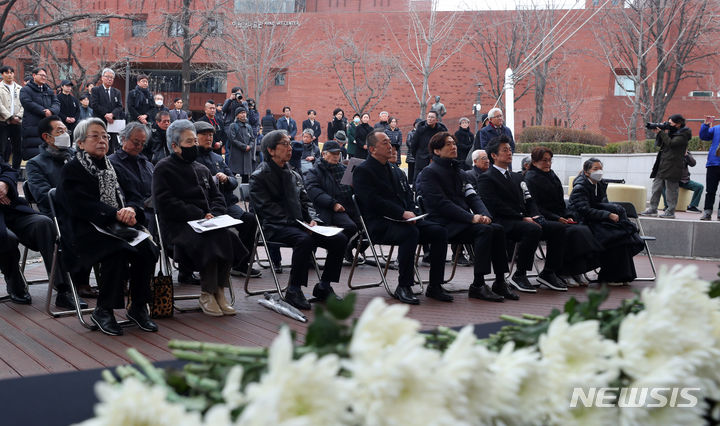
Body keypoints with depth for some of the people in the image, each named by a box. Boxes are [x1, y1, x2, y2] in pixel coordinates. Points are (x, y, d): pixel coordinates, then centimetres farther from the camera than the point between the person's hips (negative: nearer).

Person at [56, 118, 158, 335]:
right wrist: (116, 214, -21)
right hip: (85, 229, -6)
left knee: (147, 248, -21)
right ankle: (103, 311, -18)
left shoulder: (108, 167, 21)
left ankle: (138, 307, -8)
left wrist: (129, 211, -10)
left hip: (113, 227, 6)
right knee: (118, 251, -33)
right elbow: (80, 205, -14)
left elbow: (120, 199, 16)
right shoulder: (71, 170, -1)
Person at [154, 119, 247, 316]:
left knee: (228, 236, -26)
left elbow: (217, 197, 21)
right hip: (177, 226, -6)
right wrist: (200, 215, -15)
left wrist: (214, 214, -3)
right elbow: (166, 204, -10)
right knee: (209, 241, -34)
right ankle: (207, 294, -22)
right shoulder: (163, 169, 2)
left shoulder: (202, 169, 24)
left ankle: (219, 291, -21)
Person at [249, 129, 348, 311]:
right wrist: (295, 223, -20)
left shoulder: (294, 175, 22)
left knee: (340, 239, -10)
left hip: (299, 225, 7)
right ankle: (294, 291, -25)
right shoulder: (259, 176, -1)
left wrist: (310, 220, -1)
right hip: (275, 228, -7)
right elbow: (267, 208, -11)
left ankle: (324, 286, 2)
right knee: (305, 239, -38)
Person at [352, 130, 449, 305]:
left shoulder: (396, 170, 23)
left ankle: (435, 285, -8)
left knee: (439, 231, -13)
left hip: (404, 220, 8)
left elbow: (409, 196, 19)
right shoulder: (363, 171, -3)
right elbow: (373, 202, -15)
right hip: (378, 224, -7)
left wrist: (412, 213, -4)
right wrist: (402, 213, -19)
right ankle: (403, 287, -25)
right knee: (411, 232, -35)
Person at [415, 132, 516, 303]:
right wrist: (472, 218, -20)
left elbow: (472, 196, 15)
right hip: (444, 224, -8)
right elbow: (441, 204, -14)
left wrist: (484, 214, -7)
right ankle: (477, 286, -27)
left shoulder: (458, 171, 23)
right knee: (484, 230, -28)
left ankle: (500, 282, -12)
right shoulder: (429, 173, -3)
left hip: (462, 221, 8)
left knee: (497, 229, -15)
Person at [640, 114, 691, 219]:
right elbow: (659, 144, 18)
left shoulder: (683, 134, -7)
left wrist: (661, 132, -13)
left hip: (672, 167, -8)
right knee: (656, 187, 8)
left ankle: (670, 212, 1)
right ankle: (652, 209, 12)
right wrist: (657, 133, 3)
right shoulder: (671, 132, 18)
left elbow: (671, 143, -20)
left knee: (671, 190, -4)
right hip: (662, 166, 8)